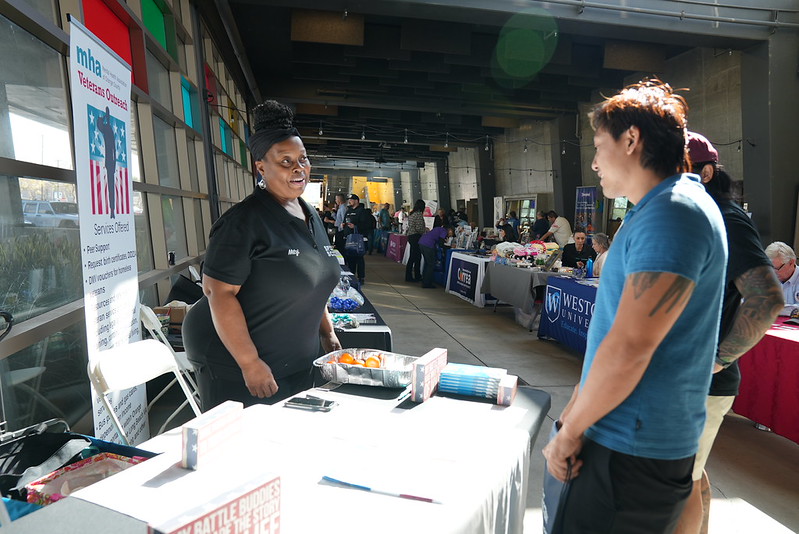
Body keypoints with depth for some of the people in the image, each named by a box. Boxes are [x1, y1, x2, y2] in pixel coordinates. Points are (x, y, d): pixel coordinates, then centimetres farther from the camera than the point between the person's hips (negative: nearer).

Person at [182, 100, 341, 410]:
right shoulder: (244, 221, -17)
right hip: (238, 365, -7)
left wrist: (327, 334, 13)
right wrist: (249, 363, -23)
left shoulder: (310, 217, 9)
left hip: (299, 360, 8)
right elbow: (219, 292, -21)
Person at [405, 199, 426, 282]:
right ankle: (417, 276, 5)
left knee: (412, 257, 13)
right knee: (417, 257, -1)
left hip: (410, 237, 9)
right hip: (416, 237, -9)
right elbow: (419, 228, -20)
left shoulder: (411, 214, 14)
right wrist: (426, 230, 0)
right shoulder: (419, 214, -14)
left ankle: (408, 276, 17)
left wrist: (424, 228, 22)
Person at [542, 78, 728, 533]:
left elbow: (629, 348, -25)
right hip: (636, 440, 9)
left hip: (634, 450, -9)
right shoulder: (667, 208, 14)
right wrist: (576, 410, 13)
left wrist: (569, 431, -13)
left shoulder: (671, 215, -19)